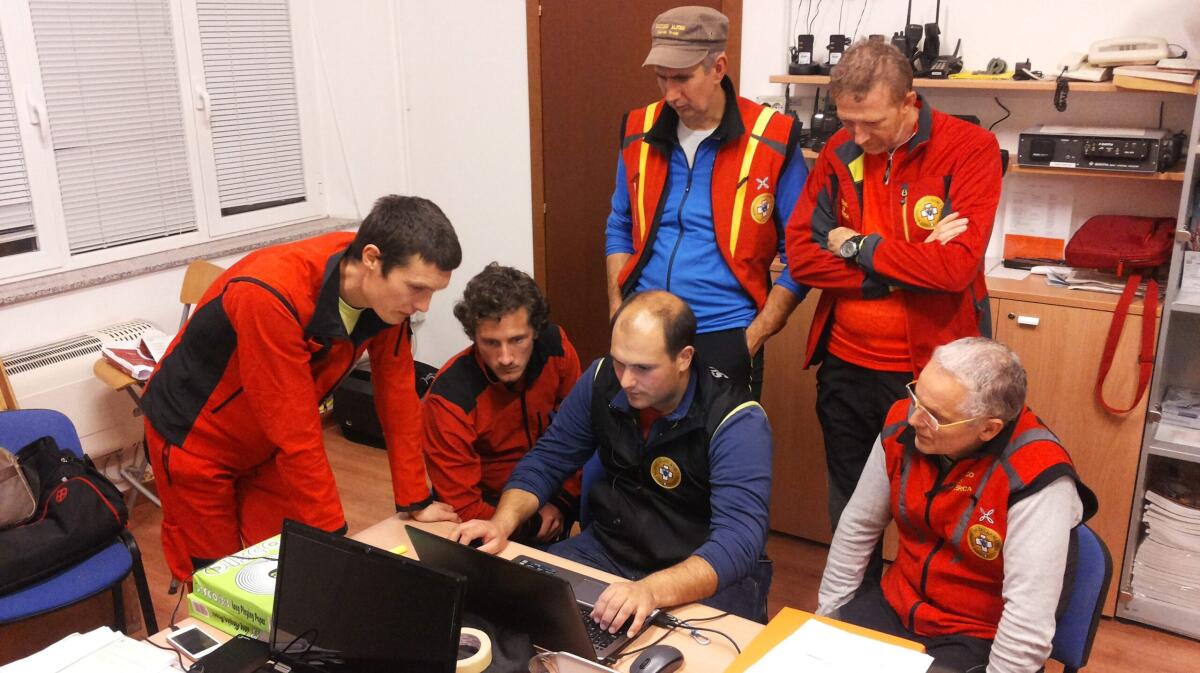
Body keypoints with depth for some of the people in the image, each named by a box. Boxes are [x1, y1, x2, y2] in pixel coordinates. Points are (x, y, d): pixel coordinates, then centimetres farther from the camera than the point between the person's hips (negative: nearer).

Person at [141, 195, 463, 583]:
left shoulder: (388, 290, -18)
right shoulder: (271, 294, -38)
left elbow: (397, 394, -9)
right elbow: (295, 432, -34)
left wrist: (417, 501, -6)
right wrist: (334, 538, -28)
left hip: (270, 443, 5)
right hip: (195, 438, -5)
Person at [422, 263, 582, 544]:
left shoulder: (554, 346, -17)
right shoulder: (449, 399, -28)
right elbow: (461, 508, -21)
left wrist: (562, 502, -7)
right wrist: (533, 524, -17)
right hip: (487, 504, -5)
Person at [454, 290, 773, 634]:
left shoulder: (737, 422, -21)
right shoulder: (602, 380, -5)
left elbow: (738, 540, -31)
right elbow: (546, 460, 6)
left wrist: (652, 590, -48)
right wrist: (501, 523, -13)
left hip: (706, 575, -4)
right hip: (606, 550, 5)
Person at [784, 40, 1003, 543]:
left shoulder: (970, 149, -11)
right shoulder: (839, 151, 1)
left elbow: (956, 266, -23)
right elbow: (800, 255, -7)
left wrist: (857, 246, -13)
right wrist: (906, 267, -15)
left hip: (930, 369, -4)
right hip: (845, 367, 4)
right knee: (847, 512, 19)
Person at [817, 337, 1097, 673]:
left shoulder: (1035, 479, -29)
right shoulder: (903, 427, -12)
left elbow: (1029, 616, -28)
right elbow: (857, 527, 1)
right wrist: (827, 615, 7)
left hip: (979, 637, -4)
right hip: (896, 607, 5)